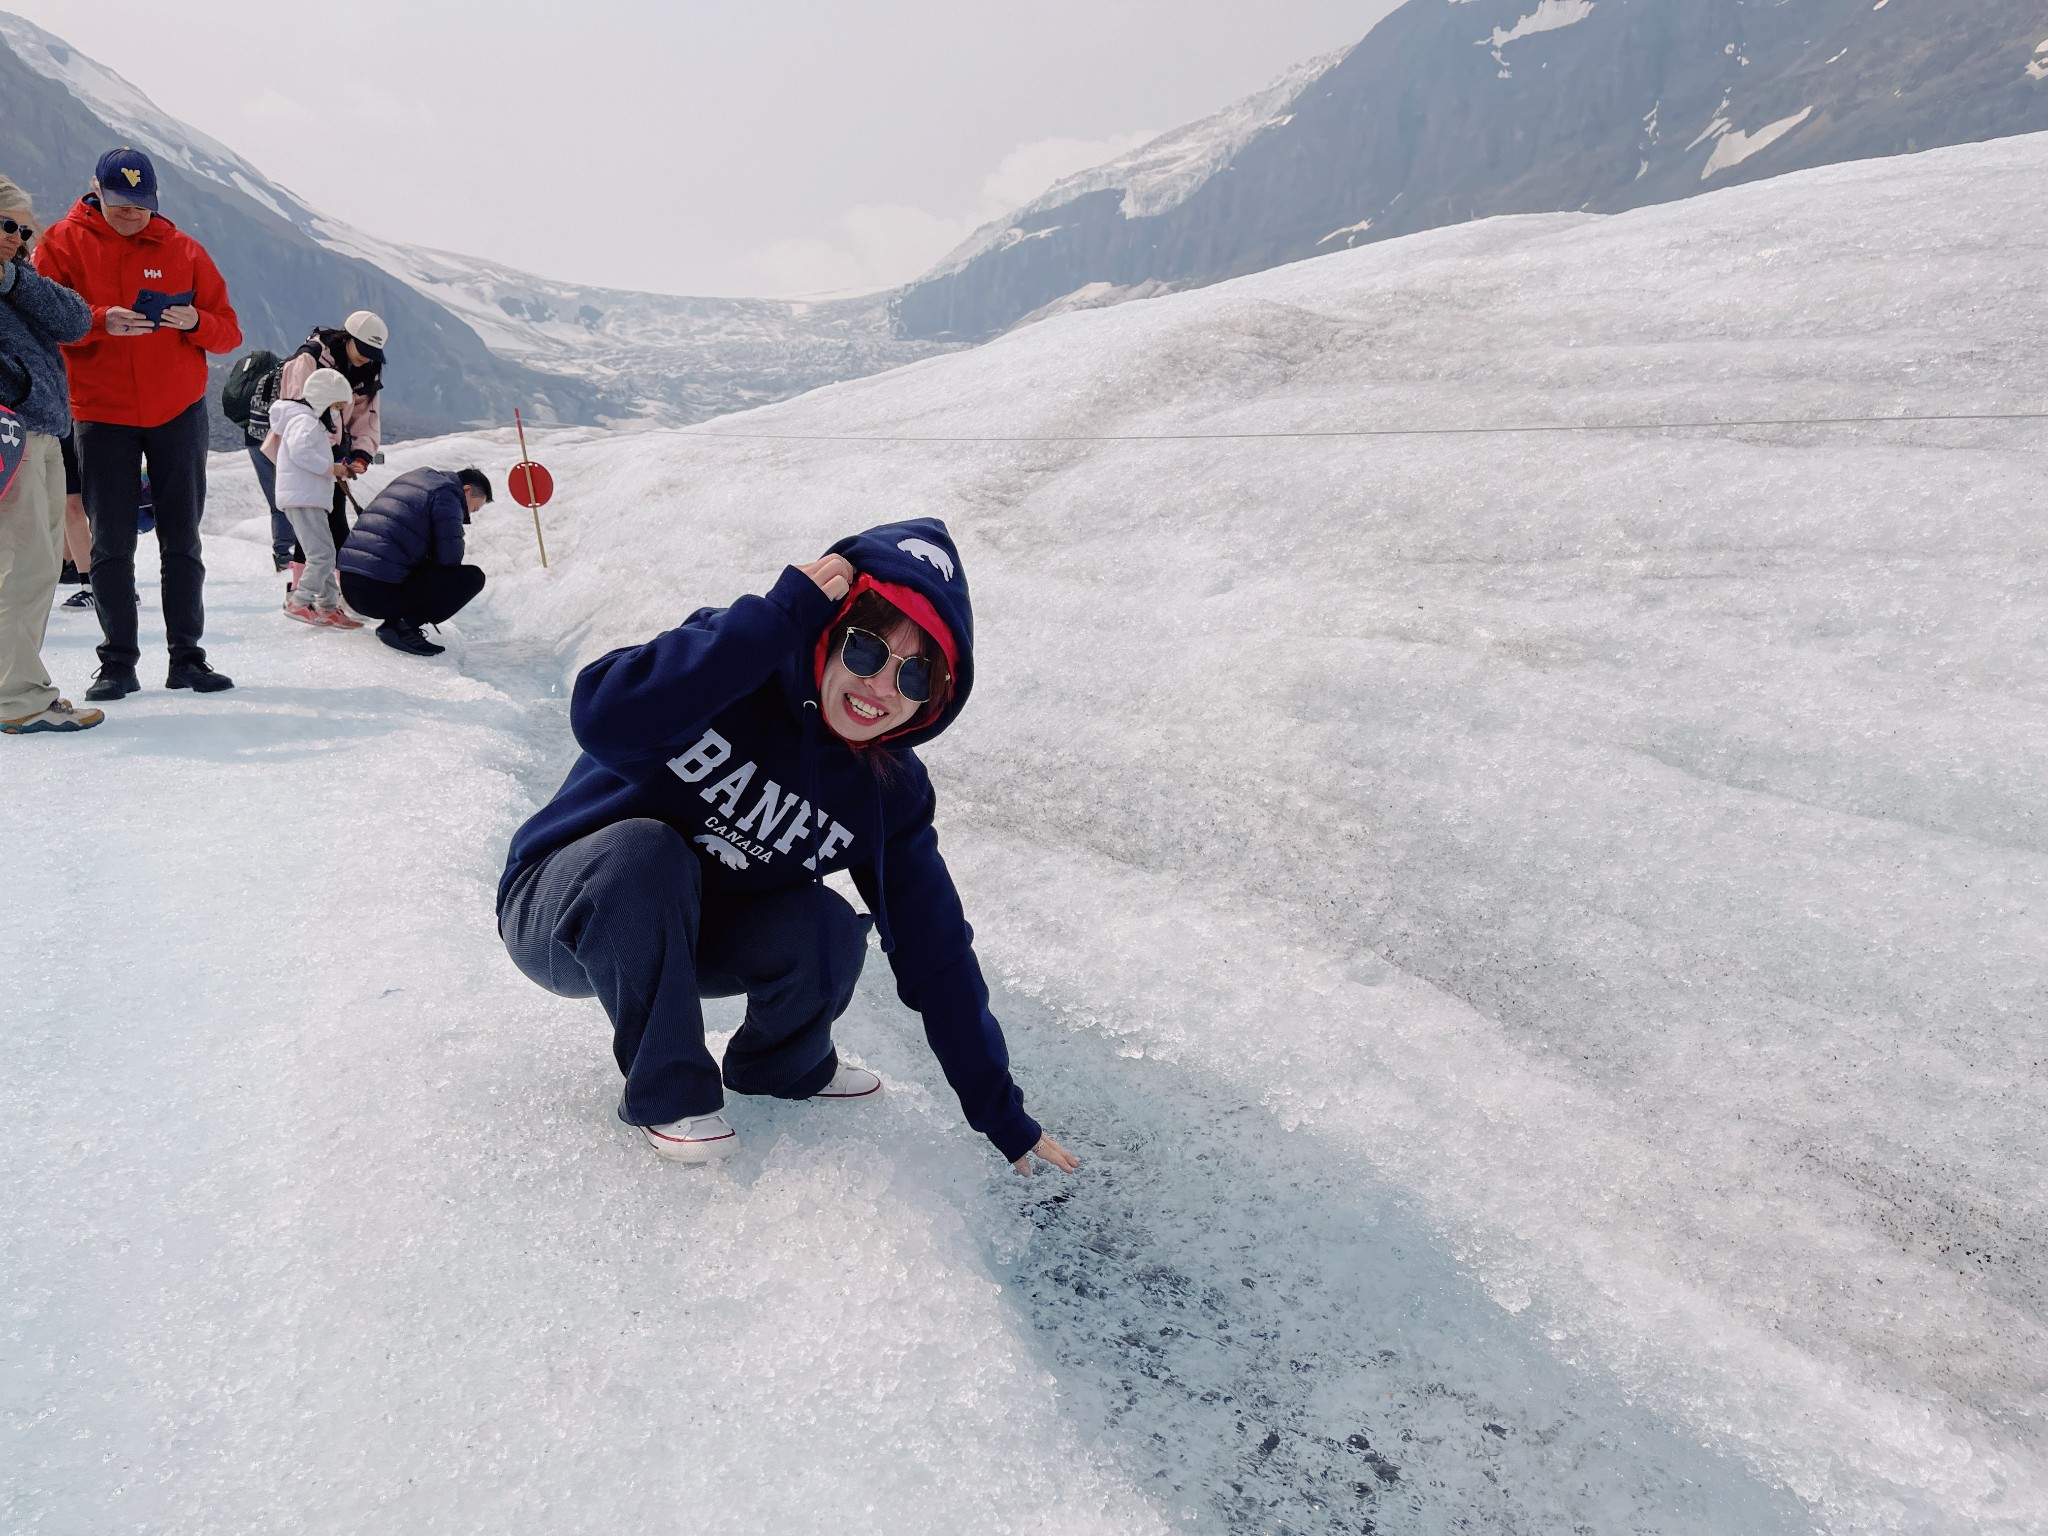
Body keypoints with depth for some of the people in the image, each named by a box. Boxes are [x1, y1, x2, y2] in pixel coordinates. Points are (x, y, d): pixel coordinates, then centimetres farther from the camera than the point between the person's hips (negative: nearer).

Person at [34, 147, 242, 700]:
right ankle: (118, 661, 7)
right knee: (111, 545, 1)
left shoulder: (182, 249, 6)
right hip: (102, 415, -1)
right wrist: (99, 321, -25)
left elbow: (229, 331, 5)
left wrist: (196, 322, -16)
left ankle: (187, 657, 11)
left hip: (179, 412, 1)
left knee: (182, 541, 5)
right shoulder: (64, 244, 1)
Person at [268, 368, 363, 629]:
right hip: (302, 499, -11)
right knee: (323, 553, -16)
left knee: (324, 554, 13)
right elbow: (300, 451, -25)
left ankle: (328, 607, 17)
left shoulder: (314, 421, 21)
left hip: (310, 499, 11)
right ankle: (298, 602, -14)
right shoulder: (304, 421, -11)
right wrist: (331, 468, -20)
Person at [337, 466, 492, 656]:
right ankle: (404, 625, -10)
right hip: (381, 592, -9)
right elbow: (450, 556, -10)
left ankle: (395, 619, 10)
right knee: (472, 577, -6)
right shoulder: (447, 494, -3)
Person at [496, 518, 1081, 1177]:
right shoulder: (732, 665, -23)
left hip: (688, 939, 3)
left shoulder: (890, 794, -12)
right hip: (556, 912, -3)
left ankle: (780, 1067, 9)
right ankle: (668, 1094, -13)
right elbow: (606, 720, -43)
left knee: (828, 932, -26)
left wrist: (1004, 1119, -8)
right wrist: (777, 614, -41)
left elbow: (936, 951, -8)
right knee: (644, 848, -36)